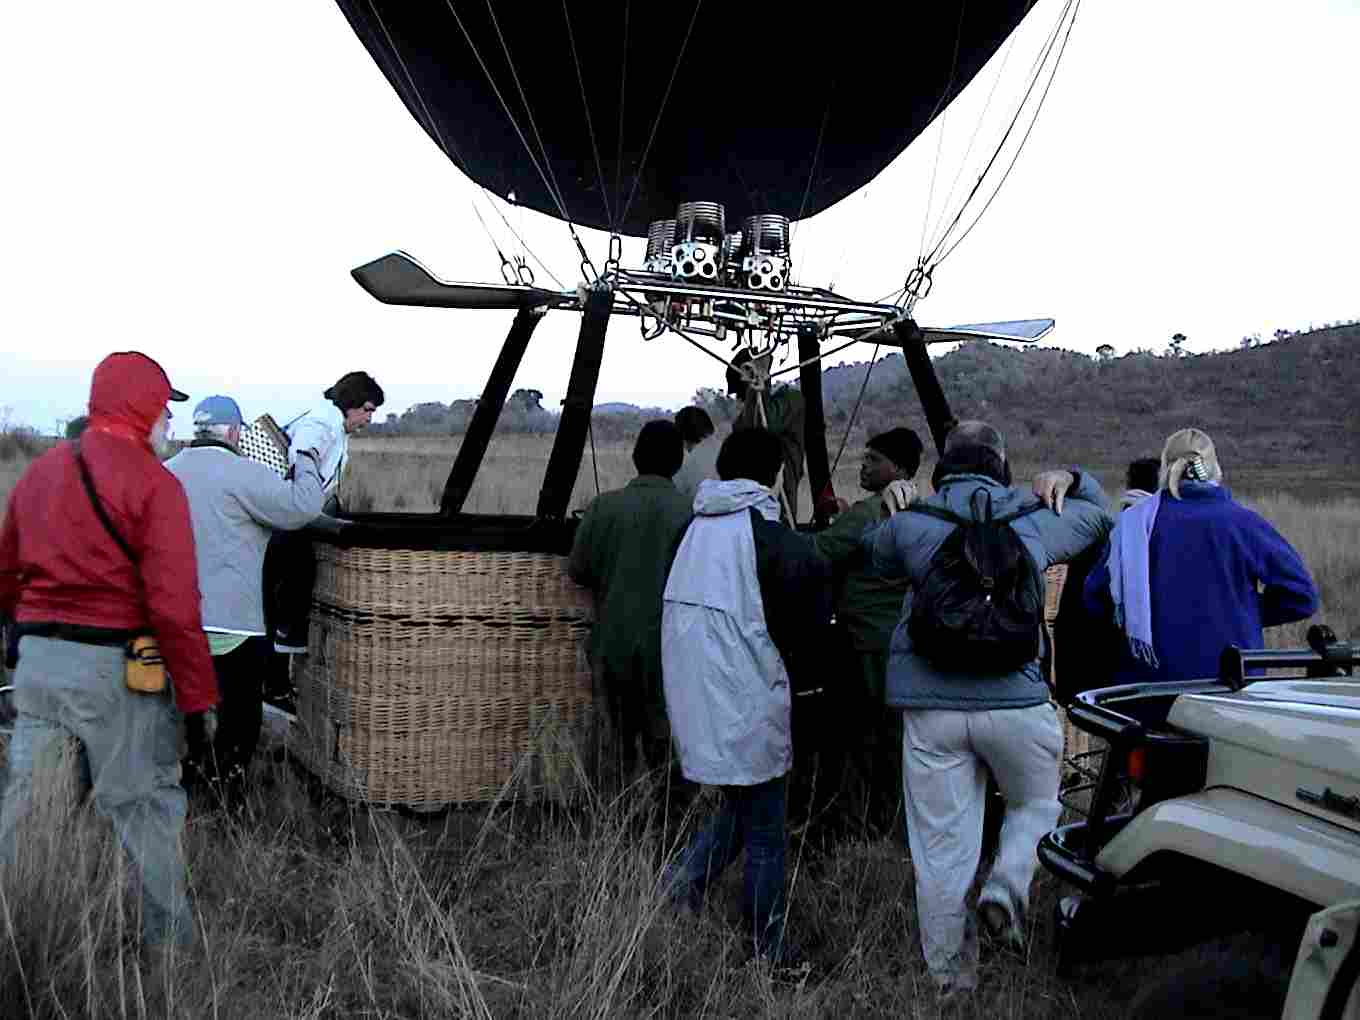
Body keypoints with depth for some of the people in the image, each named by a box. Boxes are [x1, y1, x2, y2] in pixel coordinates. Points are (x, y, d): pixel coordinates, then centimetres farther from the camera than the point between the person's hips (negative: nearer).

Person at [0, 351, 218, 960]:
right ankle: (169, 945, 15)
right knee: (144, 807, 5)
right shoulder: (152, 482, -12)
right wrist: (198, 699, -12)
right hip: (113, 665, -6)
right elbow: (174, 605, -17)